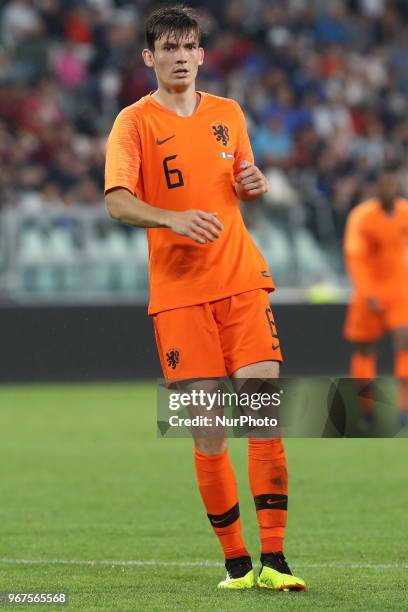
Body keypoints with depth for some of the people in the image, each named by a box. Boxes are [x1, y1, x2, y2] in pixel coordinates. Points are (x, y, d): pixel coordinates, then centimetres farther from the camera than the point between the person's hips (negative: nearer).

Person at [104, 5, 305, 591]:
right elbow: (117, 201, -12)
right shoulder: (135, 121, 0)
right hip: (178, 293, -3)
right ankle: (236, 561, 6)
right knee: (207, 428, -4)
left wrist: (255, 183, 3)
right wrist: (173, 219, -29)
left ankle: (273, 559, -9)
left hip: (242, 281, 3)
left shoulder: (228, 114, 13)